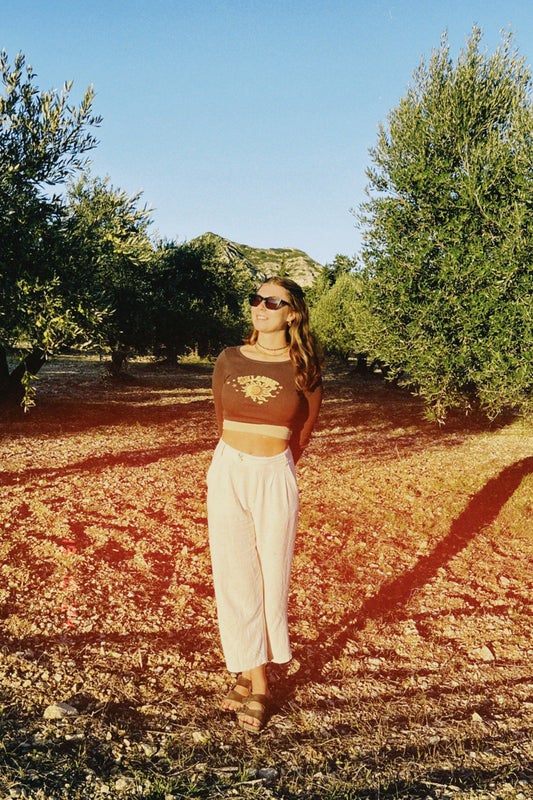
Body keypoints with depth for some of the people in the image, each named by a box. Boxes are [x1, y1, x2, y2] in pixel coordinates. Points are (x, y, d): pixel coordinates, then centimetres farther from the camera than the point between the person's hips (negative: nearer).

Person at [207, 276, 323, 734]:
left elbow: (304, 432, 9)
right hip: (228, 472, 2)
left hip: (275, 477, -2)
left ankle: (253, 679, 22)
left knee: (271, 579, 4)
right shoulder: (229, 360, 3)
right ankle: (255, 679, 20)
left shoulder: (304, 368, -3)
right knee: (235, 577, 5)